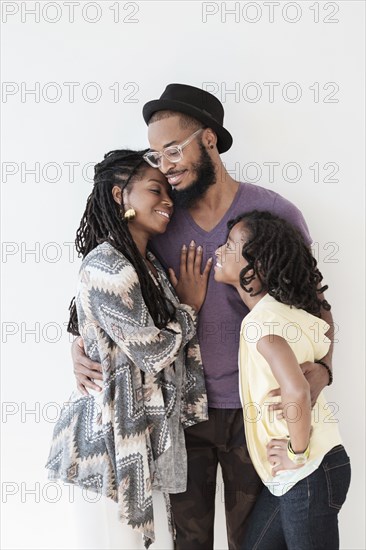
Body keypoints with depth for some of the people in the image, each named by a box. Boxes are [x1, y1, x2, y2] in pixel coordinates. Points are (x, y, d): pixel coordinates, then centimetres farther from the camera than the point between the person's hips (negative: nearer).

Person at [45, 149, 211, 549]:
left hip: (147, 429, 9)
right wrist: (191, 305, -3)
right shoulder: (107, 266, -19)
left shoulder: (150, 264, 11)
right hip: (112, 436, -8)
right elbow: (154, 351, -17)